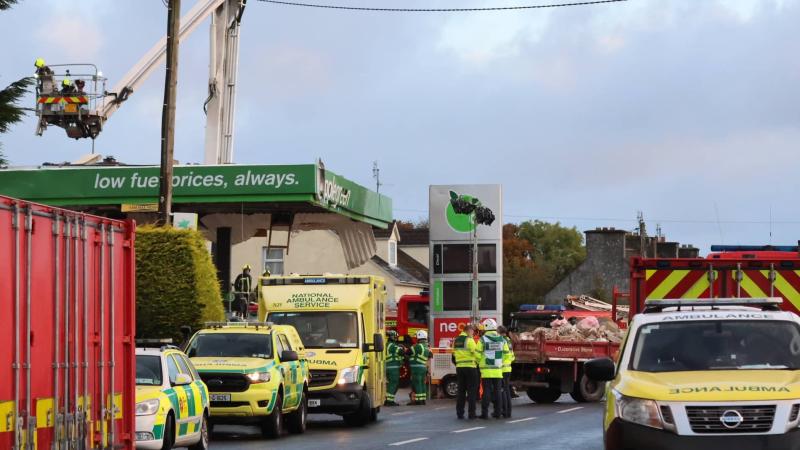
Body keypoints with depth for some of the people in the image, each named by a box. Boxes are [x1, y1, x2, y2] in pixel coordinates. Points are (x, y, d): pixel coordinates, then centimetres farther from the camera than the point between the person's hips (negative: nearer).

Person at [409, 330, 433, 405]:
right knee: (422, 384, 12)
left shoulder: (418, 346, -15)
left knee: (417, 384, -6)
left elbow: (408, 351, -9)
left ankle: (418, 400, -8)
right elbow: (431, 354, 30)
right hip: (424, 367, 9)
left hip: (417, 367, -9)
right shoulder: (427, 347, 13)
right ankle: (423, 399, 15)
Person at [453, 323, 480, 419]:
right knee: (472, 391, -1)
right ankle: (471, 413, -2)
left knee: (461, 391, 10)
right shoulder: (469, 340, -11)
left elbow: (455, 354, 13)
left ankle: (459, 413, 9)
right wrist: (478, 362, 4)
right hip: (470, 367, -6)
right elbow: (477, 353, -13)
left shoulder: (456, 340, 12)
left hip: (459, 367, 6)